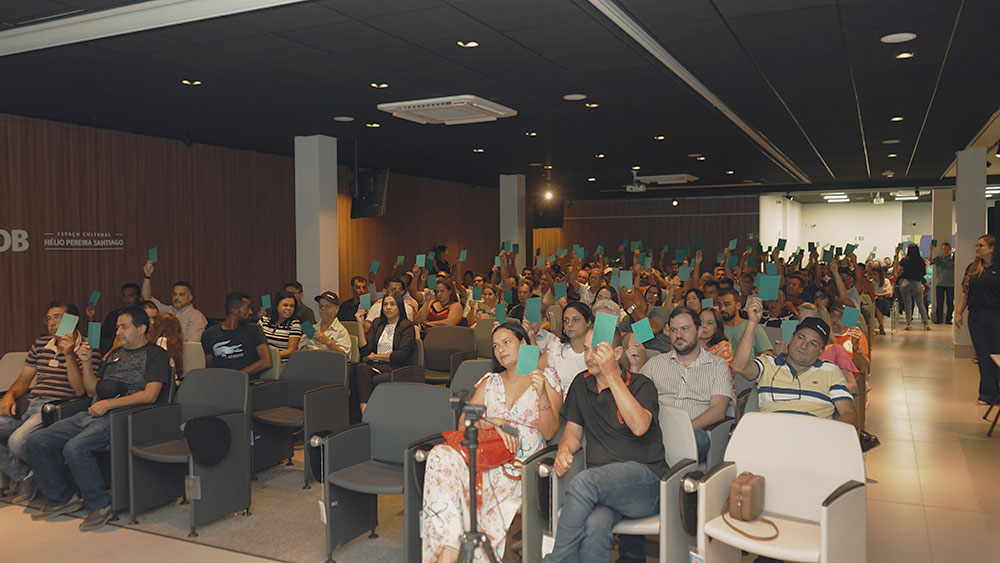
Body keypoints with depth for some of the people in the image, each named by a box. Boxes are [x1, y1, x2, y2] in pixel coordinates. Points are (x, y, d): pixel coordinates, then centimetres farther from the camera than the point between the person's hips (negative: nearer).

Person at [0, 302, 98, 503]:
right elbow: (23, 380, 23)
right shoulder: (40, 343, 19)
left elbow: (80, 390, -12)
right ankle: (23, 475, 7)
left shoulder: (88, 349, -2)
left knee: (18, 441, -29)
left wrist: (69, 355, -19)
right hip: (29, 405, 7)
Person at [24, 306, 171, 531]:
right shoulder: (115, 354, 24)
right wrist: (86, 363, 10)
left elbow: (149, 395, -14)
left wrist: (108, 403, -16)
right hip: (92, 414, 9)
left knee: (75, 448, -31)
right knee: (36, 442, -1)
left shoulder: (156, 355, -1)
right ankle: (62, 499, 12)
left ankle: (99, 505, -13)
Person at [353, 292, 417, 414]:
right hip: (376, 367, 4)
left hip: (397, 369, -4)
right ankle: (364, 414, -44)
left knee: (374, 382, -35)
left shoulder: (407, 326, 4)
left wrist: (376, 356, 1)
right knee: (361, 368, -33)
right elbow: (365, 350, 8)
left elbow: (402, 355, -7)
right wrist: (360, 324, 2)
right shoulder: (377, 323, 20)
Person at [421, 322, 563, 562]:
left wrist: (542, 394, -14)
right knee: (441, 455, -29)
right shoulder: (490, 382, 22)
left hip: (522, 462, -3)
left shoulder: (546, 378, 11)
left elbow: (549, 432, 1)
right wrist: (494, 422, -10)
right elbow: (463, 423, 9)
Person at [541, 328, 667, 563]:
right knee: (594, 525, -34)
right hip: (600, 482, 3)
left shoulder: (641, 385, 1)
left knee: (585, 481, -34)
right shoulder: (582, 384, 17)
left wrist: (611, 375, -20)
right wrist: (564, 450, -3)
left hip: (645, 478, -3)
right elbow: (573, 431, 22)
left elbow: (639, 426, -19)